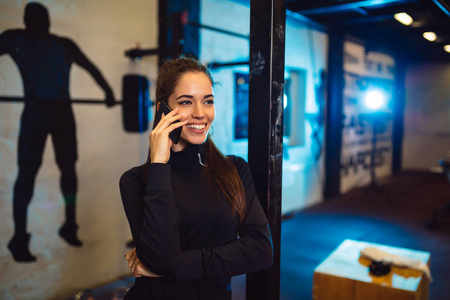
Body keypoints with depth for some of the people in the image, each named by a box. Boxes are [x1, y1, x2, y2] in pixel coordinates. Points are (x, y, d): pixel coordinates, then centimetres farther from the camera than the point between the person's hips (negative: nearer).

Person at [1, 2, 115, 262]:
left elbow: (90, 67, 18)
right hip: (36, 113, -3)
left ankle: (70, 226, 20)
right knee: (28, 172, -6)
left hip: (63, 112, 3)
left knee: (69, 168, 6)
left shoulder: (65, 44, 14)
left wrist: (108, 91, 13)